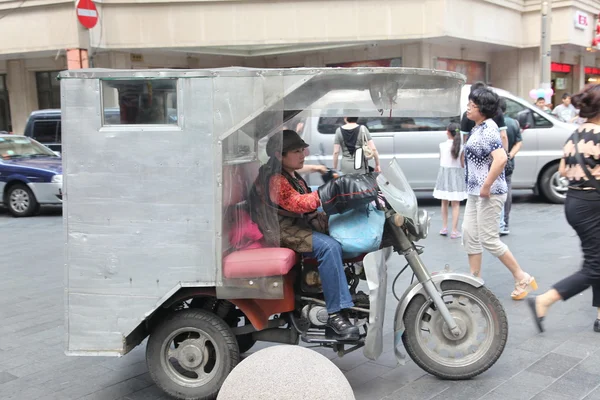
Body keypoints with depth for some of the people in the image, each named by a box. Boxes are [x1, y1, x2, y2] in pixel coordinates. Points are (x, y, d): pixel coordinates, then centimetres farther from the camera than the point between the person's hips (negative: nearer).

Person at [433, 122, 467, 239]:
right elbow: (462, 164, -3)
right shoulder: (461, 147, -8)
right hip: (457, 174, -2)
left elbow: (440, 159, 4)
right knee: (455, 204, 2)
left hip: (444, 172, 2)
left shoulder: (442, 145, -5)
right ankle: (454, 231, 1)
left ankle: (444, 228, 21)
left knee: (444, 203, 16)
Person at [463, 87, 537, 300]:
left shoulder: (488, 129, -18)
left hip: (489, 193, -10)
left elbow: (501, 159, -30)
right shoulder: (478, 128, 11)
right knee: (469, 235, 11)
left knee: (489, 239, -2)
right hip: (475, 192, 10)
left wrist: (486, 186, -25)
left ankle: (522, 278, 12)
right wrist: (477, 187, 17)